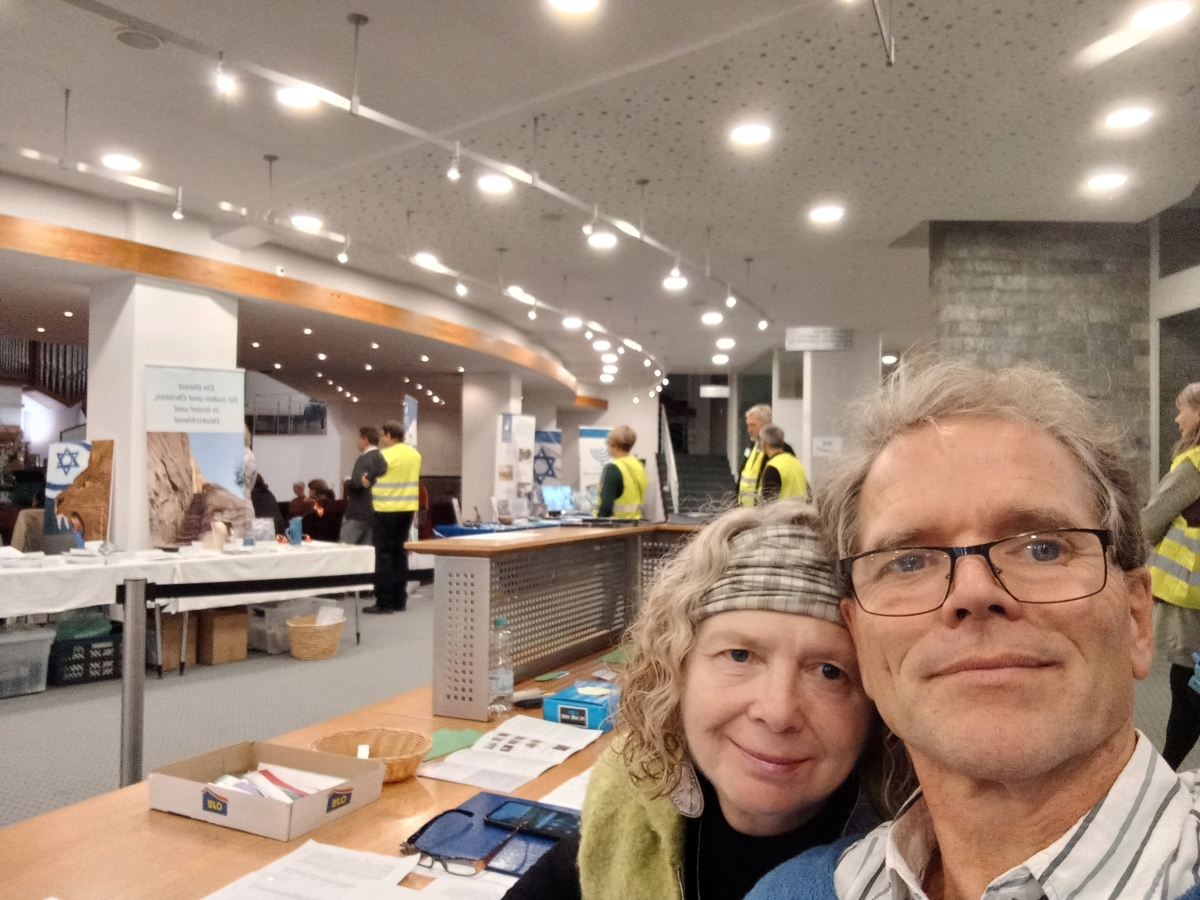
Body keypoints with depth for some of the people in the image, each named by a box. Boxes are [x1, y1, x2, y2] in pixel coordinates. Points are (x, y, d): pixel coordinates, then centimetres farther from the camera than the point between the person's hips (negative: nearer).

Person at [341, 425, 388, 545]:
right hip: (376, 511, 8)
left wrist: (347, 482, -4)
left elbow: (356, 483, -22)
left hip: (359, 512, -8)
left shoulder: (364, 459, -13)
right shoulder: (383, 458, 12)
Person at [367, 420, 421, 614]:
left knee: (384, 554, -1)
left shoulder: (384, 455, -12)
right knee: (400, 553, 11)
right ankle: (399, 601, 14)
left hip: (387, 509, -6)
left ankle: (384, 602, -1)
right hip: (407, 508, 7)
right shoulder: (415, 454, 9)